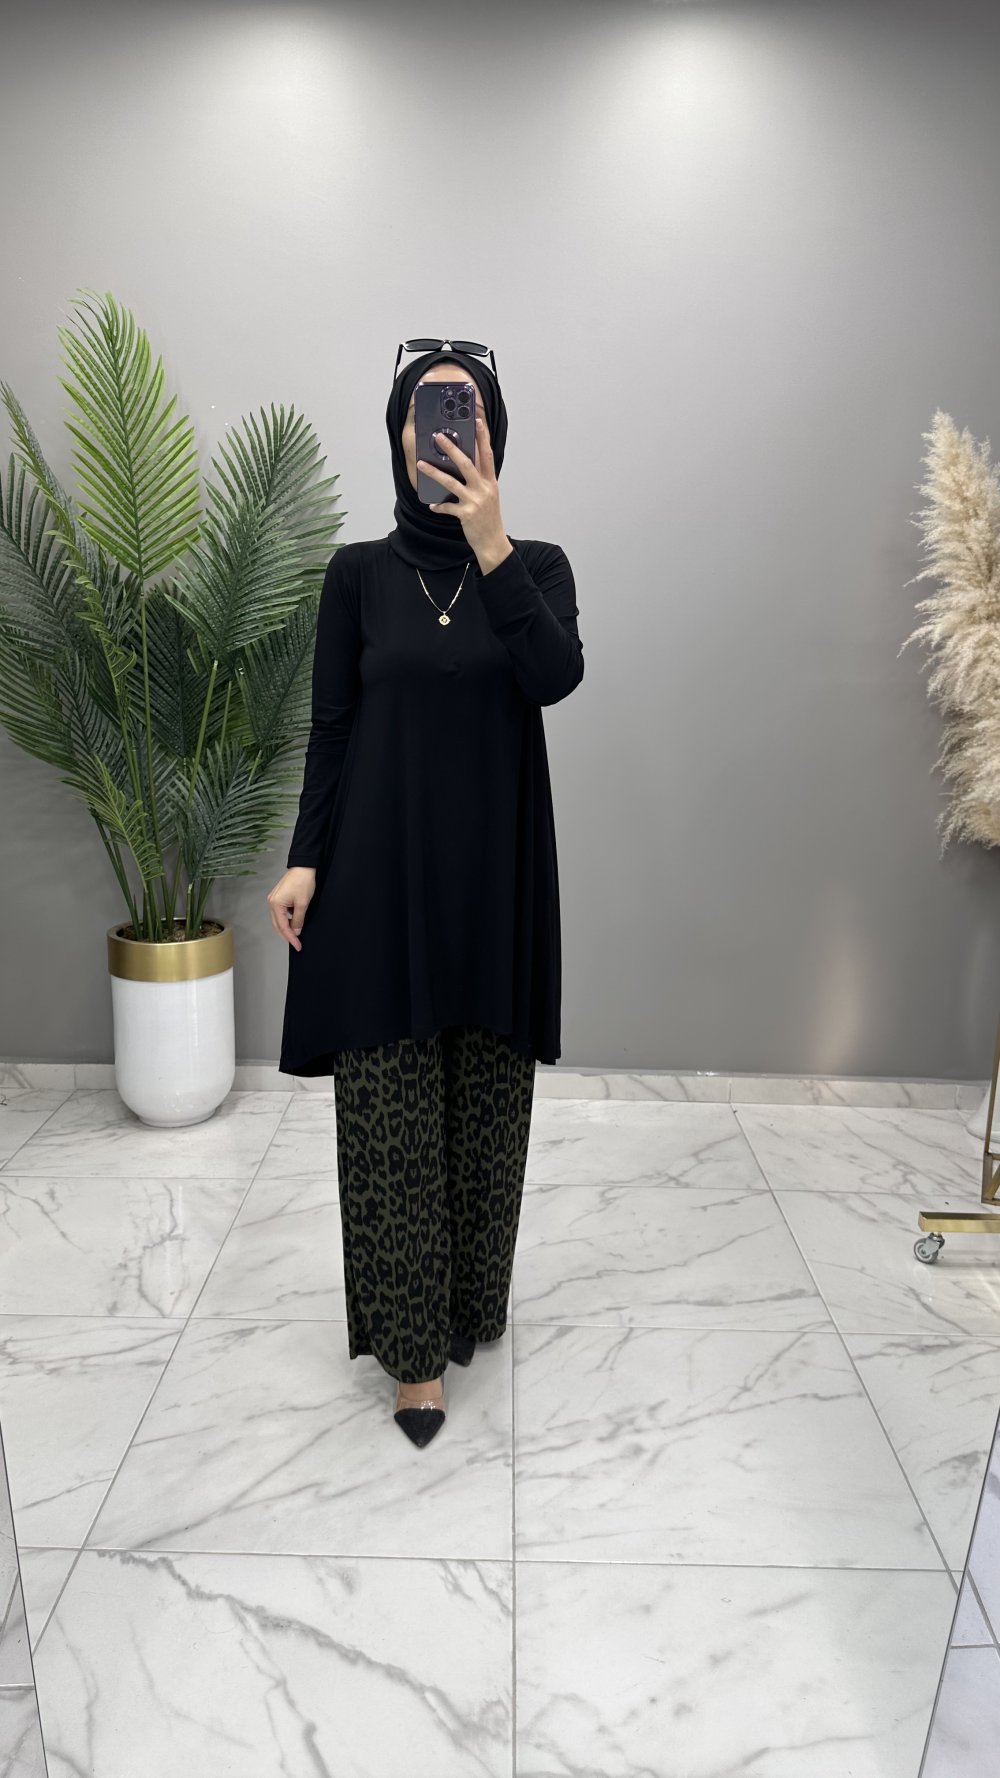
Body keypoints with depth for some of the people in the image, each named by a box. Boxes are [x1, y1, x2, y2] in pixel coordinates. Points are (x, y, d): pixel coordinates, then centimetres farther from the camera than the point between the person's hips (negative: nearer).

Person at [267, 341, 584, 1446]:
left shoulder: (537, 563, 4)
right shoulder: (358, 571, 4)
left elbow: (557, 677, -16)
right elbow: (330, 727, 2)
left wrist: (489, 544, -23)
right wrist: (305, 859, -5)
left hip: (495, 864, 1)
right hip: (382, 860, 0)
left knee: (484, 1098, 10)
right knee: (390, 1108, 1)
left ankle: (469, 1300, 31)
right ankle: (415, 1339, 15)